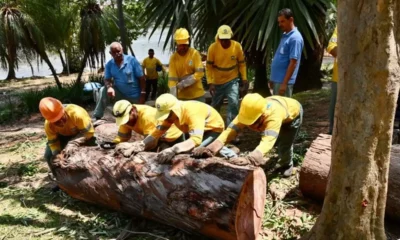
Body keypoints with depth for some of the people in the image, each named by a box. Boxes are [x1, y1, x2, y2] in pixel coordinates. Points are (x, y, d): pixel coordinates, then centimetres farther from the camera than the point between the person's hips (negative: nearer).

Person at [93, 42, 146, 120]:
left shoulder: (131, 60, -15)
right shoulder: (109, 64, -6)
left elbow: (141, 78, -13)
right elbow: (107, 79, -6)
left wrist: (142, 94, -15)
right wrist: (109, 87, -31)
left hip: (134, 96, -2)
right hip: (120, 94, 2)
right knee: (103, 90, -18)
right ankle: (97, 118, -14)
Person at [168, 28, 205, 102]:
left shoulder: (195, 53, -7)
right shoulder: (173, 58, -3)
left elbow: (199, 73, -14)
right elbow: (172, 79, -7)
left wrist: (182, 84, -18)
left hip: (197, 94, -1)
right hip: (182, 96, 1)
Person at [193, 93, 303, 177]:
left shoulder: (273, 115, -51)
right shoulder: (248, 113, -36)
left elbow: (268, 141, -63)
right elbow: (232, 129, -47)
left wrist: (248, 159, -79)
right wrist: (212, 148, -63)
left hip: (293, 111, -4)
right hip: (277, 105, 5)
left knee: (285, 145, -5)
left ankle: (287, 164, 30)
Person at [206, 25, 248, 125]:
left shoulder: (237, 46, -14)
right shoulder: (213, 47, -16)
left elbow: (242, 64, -1)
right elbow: (209, 66, -9)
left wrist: (244, 80, -6)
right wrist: (210, 83, -15)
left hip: (232, 80, 0)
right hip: (217, 82, 1)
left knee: (234, 103, -16)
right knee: (215, 106, 14)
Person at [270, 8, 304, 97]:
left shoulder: (295, 38, -15)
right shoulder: (285, 35, 13)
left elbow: (293, 63, -20)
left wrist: (284, 83, -22)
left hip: (283, 81, -9)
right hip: (277, 79, 9)